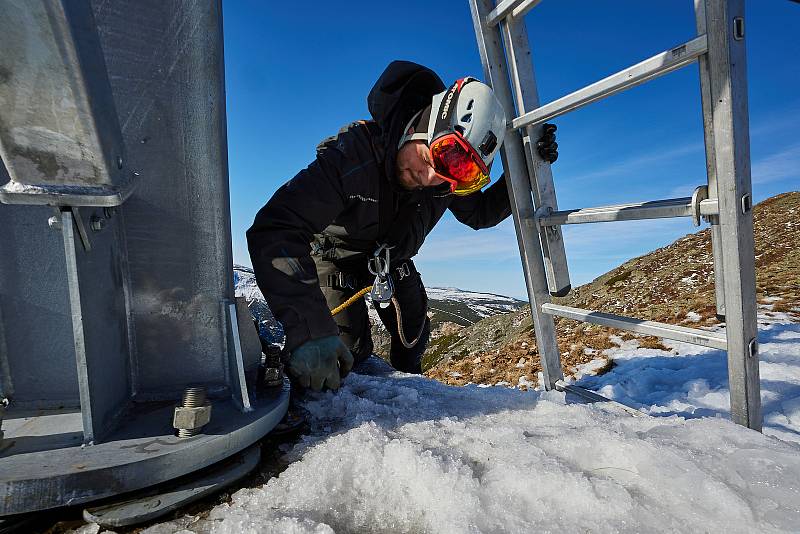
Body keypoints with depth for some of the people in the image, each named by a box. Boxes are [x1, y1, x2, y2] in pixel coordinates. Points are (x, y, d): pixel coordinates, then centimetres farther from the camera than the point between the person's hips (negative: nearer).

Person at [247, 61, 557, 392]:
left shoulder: (448, 176, -23)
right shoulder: (353, 152, -42)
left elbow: (480, 213, -2)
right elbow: (275, 229, -50)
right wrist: (310, 330, -61)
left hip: (391, 260, 5)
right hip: (334, 255, -4)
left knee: (413, 337, 12)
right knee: (349, 353, -10)